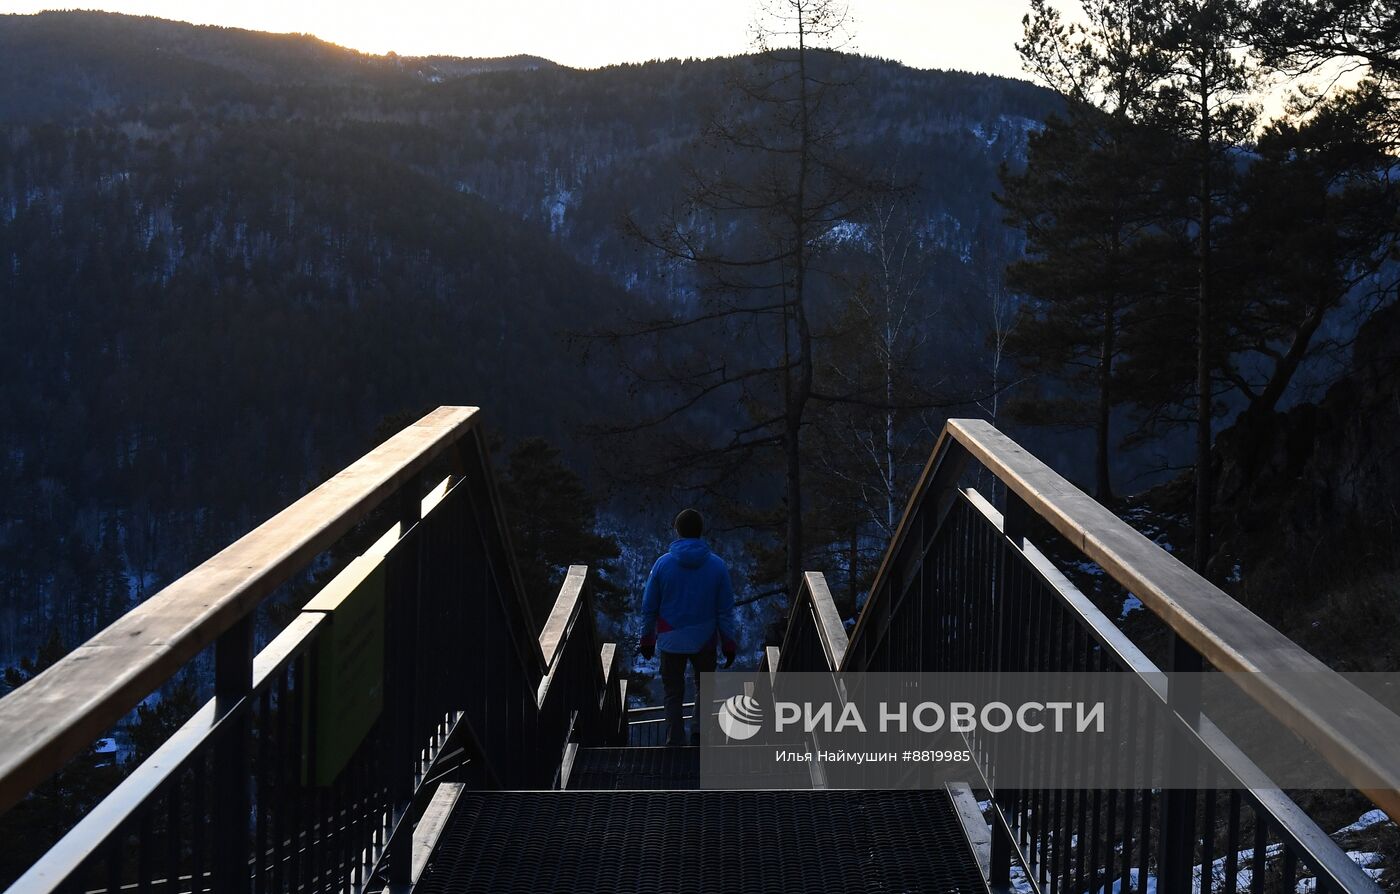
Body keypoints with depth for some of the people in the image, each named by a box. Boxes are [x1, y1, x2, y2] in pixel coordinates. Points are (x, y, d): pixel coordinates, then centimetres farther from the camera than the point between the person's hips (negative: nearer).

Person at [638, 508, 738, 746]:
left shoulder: (663, 563, -9)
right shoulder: (717, 565, -7)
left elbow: (649, 607, -2)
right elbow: (726, 610, -3)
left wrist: (647, 639, 10)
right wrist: (728, 644, 7)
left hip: (671, 641, -1)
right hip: (705, 641, 1)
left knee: (674, 694, 11)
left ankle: (675, 742, 10)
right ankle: (700, 734, 13)